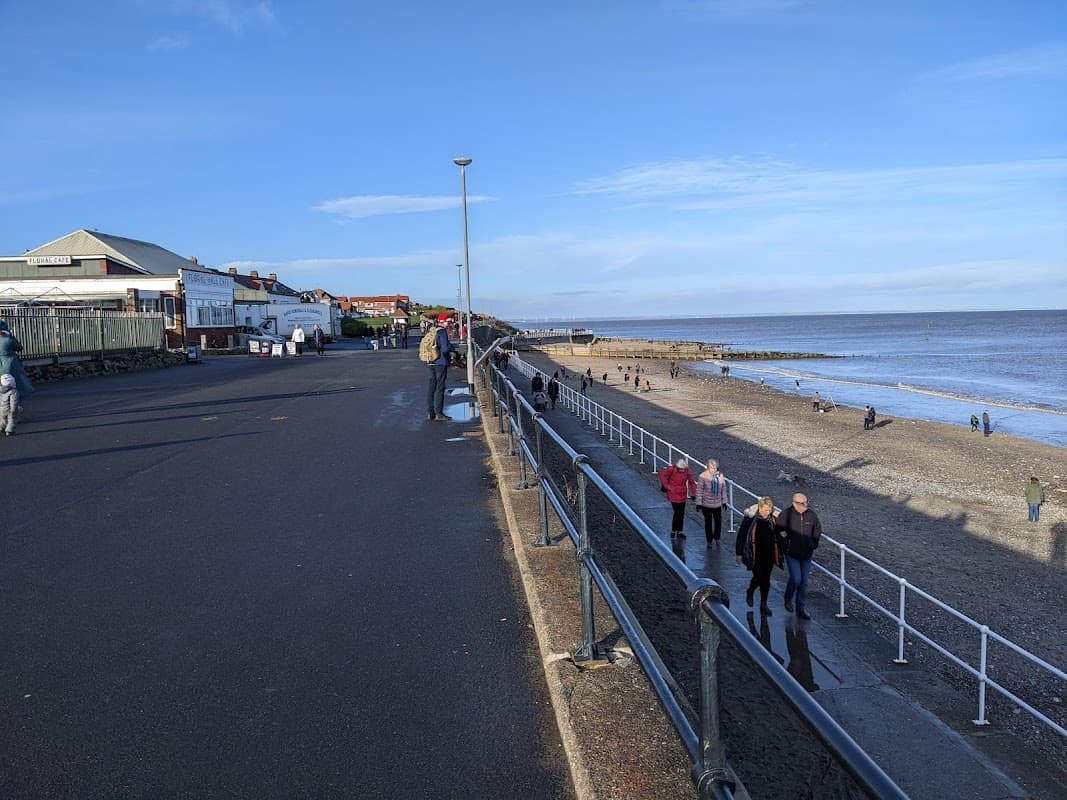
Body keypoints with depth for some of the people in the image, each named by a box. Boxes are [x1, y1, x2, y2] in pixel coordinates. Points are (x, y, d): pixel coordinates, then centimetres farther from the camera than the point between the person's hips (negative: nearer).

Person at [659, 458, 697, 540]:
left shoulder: (688, 472, -8)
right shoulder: (672, 469, -19)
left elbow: (692, 483, 1)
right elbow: (661, 474, -10)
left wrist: (693, 494, -8)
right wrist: (666, 486, -11)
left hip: (682, 495, 5)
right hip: (674, 494, -5)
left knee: (682, 513, 11)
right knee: (678, 512, -8)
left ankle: (679, 532, 24)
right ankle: (673, 531, 9)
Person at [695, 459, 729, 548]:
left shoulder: (720, 476, -3)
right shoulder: (703, 476, -14)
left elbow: (723, 489, 7)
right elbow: (699, 490, -10)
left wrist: (724, 501, 10)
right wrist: (699, 503, -9)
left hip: (718, 504, 3)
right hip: (706, 504, -3)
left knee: (718, 521, 8)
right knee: (708, 522, 9)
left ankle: (717, 538, 28)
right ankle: (709, 541, 22)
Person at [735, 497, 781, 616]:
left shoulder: (773, 520, 0)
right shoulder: (750, 519, -12)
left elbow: (777, 537, 11)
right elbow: (741, 536, -6)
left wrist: (778, 555, 13)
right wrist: (739, 553, -4)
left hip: (768, 555, 3)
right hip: (755, 555, -3)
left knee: (766, 580, 6)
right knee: (758, 577, -5)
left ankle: (763, 604, 19)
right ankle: (750, 593, 27)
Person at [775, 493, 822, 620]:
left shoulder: (812, 515, -3)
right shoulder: (786, 514, -14)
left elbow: (818, 529, 14)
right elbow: (778, 531, -6)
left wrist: (814, 544, 8)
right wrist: (784, 546, -8)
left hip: (806, 554, 4)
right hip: (792, 554, -4)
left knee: (804, 582, 8)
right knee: (796, 579, -11)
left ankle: (802, 609, 19)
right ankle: (788, 599, 19)